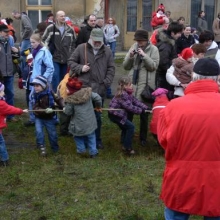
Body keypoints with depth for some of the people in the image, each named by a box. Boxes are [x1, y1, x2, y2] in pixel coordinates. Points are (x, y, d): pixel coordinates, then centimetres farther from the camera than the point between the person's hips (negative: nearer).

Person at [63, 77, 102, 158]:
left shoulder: (71, 100, -18)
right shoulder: (87, 92, -6)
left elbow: (68, 112, -11)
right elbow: (98, 98, -4)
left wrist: (64, 109, 12)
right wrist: (98, 106, 14)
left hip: (79, 125, -4)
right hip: (90, 123, 4)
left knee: (78, 136, 23)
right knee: (91, 136, 20)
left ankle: (81, 149, 27)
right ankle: (93, 152, 23)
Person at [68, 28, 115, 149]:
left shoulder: (107, 51, 7)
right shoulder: (81, 48, 1)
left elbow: (111, 68, 8)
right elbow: (71, 62, 8)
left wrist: (107, 82, -4)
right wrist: (80, 68, -10)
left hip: (99, 89, 1)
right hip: (83, 87, -1)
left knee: (97, 115, 9)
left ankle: (97, 140, 22)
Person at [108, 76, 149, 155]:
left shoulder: (128, 94, 6)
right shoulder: (122, 95, -25)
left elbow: (136, 101, 3)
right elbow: (130, 107, -26)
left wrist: (146, 108, -6)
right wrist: (141, 110, -18)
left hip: (120, 114, 10)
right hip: (115, 115, -10)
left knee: (125, 128, 21)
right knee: (130, 126, -10)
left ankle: (124, 145, 34)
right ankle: (128, 147, -4)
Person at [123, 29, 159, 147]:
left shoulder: (153, 49, -2)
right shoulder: (133, 47, 9)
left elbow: (153, 66, -11)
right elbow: (125, 66, 8)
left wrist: (144, 55, -19)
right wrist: (130, 56, -9)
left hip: (146, 85, -3)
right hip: (132, 83, 4)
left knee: (144, 112, 7)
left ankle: (143, 138, 19)